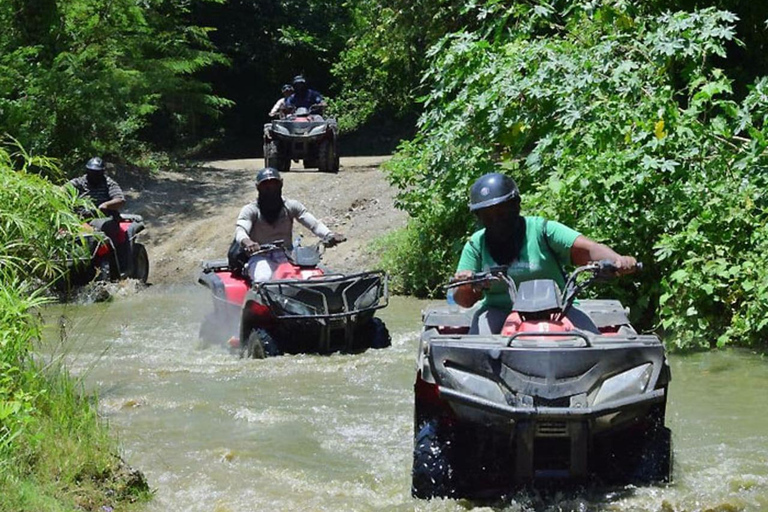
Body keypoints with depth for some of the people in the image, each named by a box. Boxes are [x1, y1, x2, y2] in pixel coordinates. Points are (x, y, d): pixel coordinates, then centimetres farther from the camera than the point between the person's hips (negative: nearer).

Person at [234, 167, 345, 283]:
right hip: (261, 257, -2)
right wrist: (246, 242, -43)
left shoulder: (291, 206, 7)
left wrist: (329, 236, -24)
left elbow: (314, 223, -2)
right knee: (263, 279, -36)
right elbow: (240, 231, -17)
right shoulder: (250, 210, 0)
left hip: (286, 255, 2)